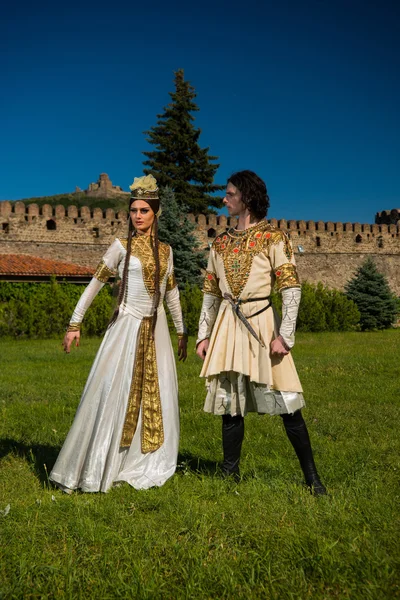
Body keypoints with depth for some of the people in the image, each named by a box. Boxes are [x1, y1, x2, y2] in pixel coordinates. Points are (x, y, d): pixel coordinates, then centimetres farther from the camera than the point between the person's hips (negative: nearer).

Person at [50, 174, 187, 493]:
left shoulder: (166, 250, 10)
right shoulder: (122, 246, -2)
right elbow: (95, 284, -2)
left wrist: (182, 331, 18)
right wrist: (74, 324, -5)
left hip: (156, 330, 5)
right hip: (127, 326, -4)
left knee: (156, 398, 6)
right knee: (114, 395, -5)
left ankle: (146, 464, 21)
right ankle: (94, 470, 8)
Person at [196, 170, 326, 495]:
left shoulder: (273, 237, -2)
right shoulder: (220, 242, 14)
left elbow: (292, 287, -8)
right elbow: (210, 292, 16)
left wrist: (285, 335, -16)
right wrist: (204, 334, 10)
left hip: (261, 322, -5)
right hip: (227, 325, 5)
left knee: (287, 405, -2)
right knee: (230, 404, 9)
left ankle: (312, 477, 12)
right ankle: (230, 473, 23)